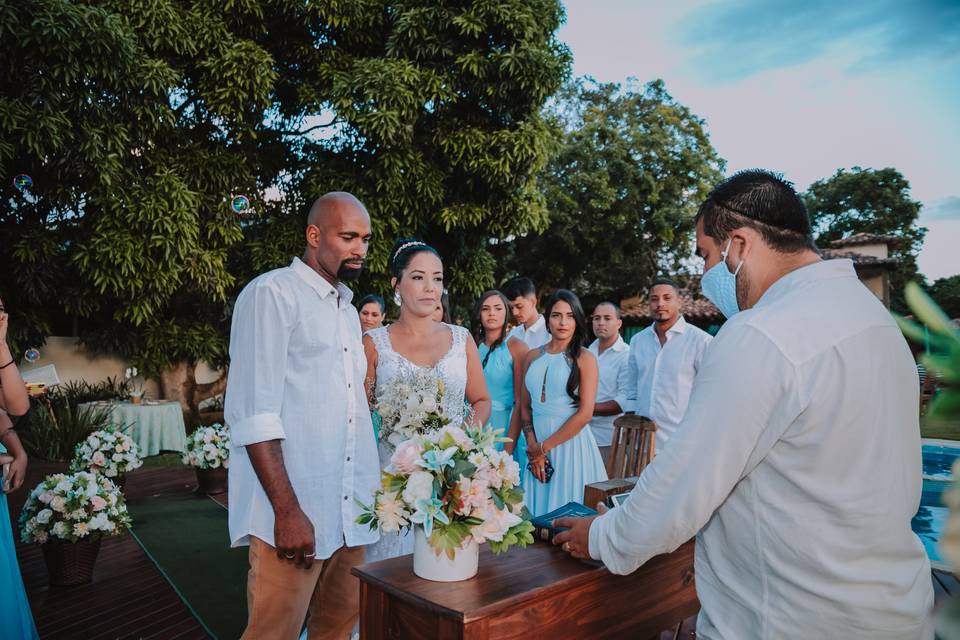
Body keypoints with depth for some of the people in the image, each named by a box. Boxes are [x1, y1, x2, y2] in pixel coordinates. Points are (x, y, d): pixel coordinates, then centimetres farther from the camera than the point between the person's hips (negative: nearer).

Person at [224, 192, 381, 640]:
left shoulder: (348, 310, 17)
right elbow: (253, 413, -15)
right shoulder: (272, 293, -8)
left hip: (352, 512, 7)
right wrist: (287, 511, -18)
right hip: (293, 513, -7)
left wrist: (371, 495, 13)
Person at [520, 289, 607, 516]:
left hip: (570, 441, -4)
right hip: (536, 444, 4)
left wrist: (544, 447, -9)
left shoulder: (584, 358, -4)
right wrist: (532, 445, -5)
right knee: (537, 511, 10)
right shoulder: (533, 356, 9)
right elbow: (524, 407, 9)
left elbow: (585, 413, -11)